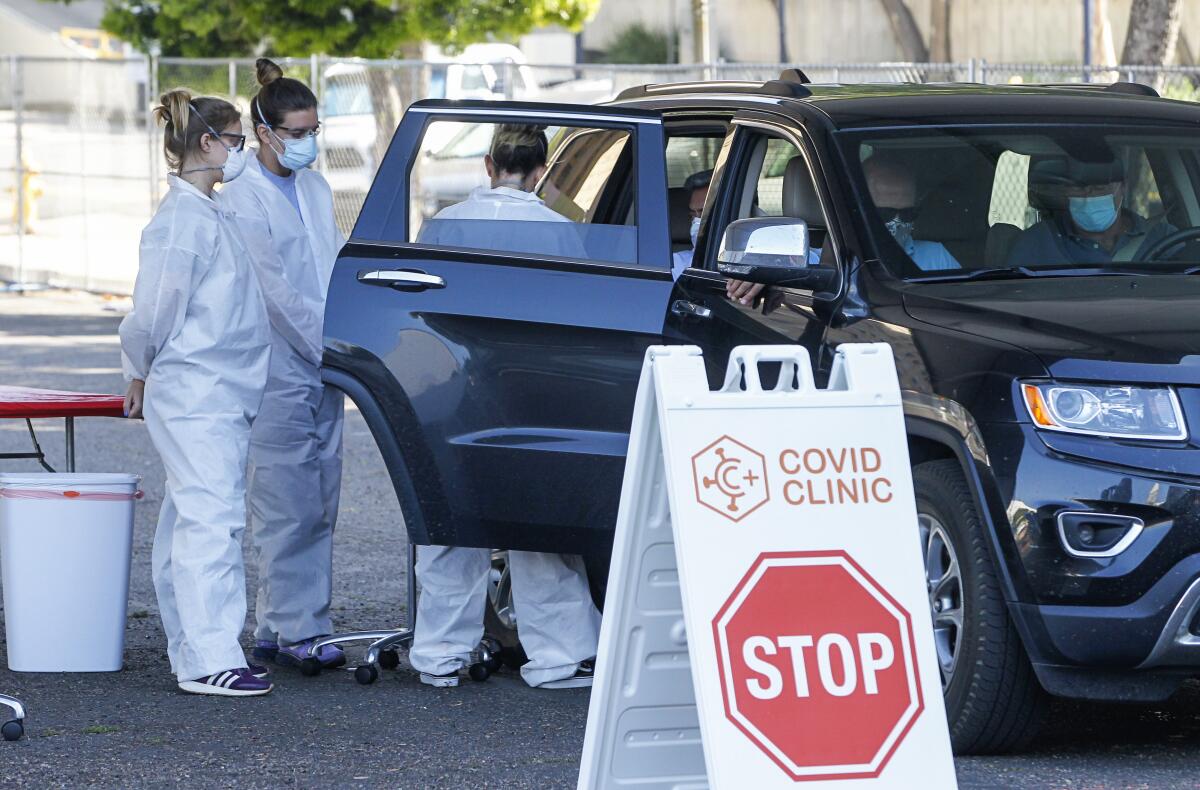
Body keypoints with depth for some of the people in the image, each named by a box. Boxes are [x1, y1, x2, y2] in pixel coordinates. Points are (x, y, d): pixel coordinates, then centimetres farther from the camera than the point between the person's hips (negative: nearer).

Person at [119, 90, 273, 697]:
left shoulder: (211, 210, 16)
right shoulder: (183, 216, -16)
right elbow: (154, 310, -13)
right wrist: (142, 374, 2)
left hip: (222, 394, 10)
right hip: (194, 394, -10)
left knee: (188, 520, 12)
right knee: (211, 517, -13)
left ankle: (189, 647, 16)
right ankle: (209, 659, -16)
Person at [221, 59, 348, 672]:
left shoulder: (315, 187, 15)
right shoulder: (246, 197, -9)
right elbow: (274, 288, -13)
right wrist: (330, 346, -13)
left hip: (323, 366, 7)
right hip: (279, 370, -7)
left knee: (320, 505, 7)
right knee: (288, 506, -6)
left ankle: (280, 627, 12)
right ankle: (294, 631, -2)